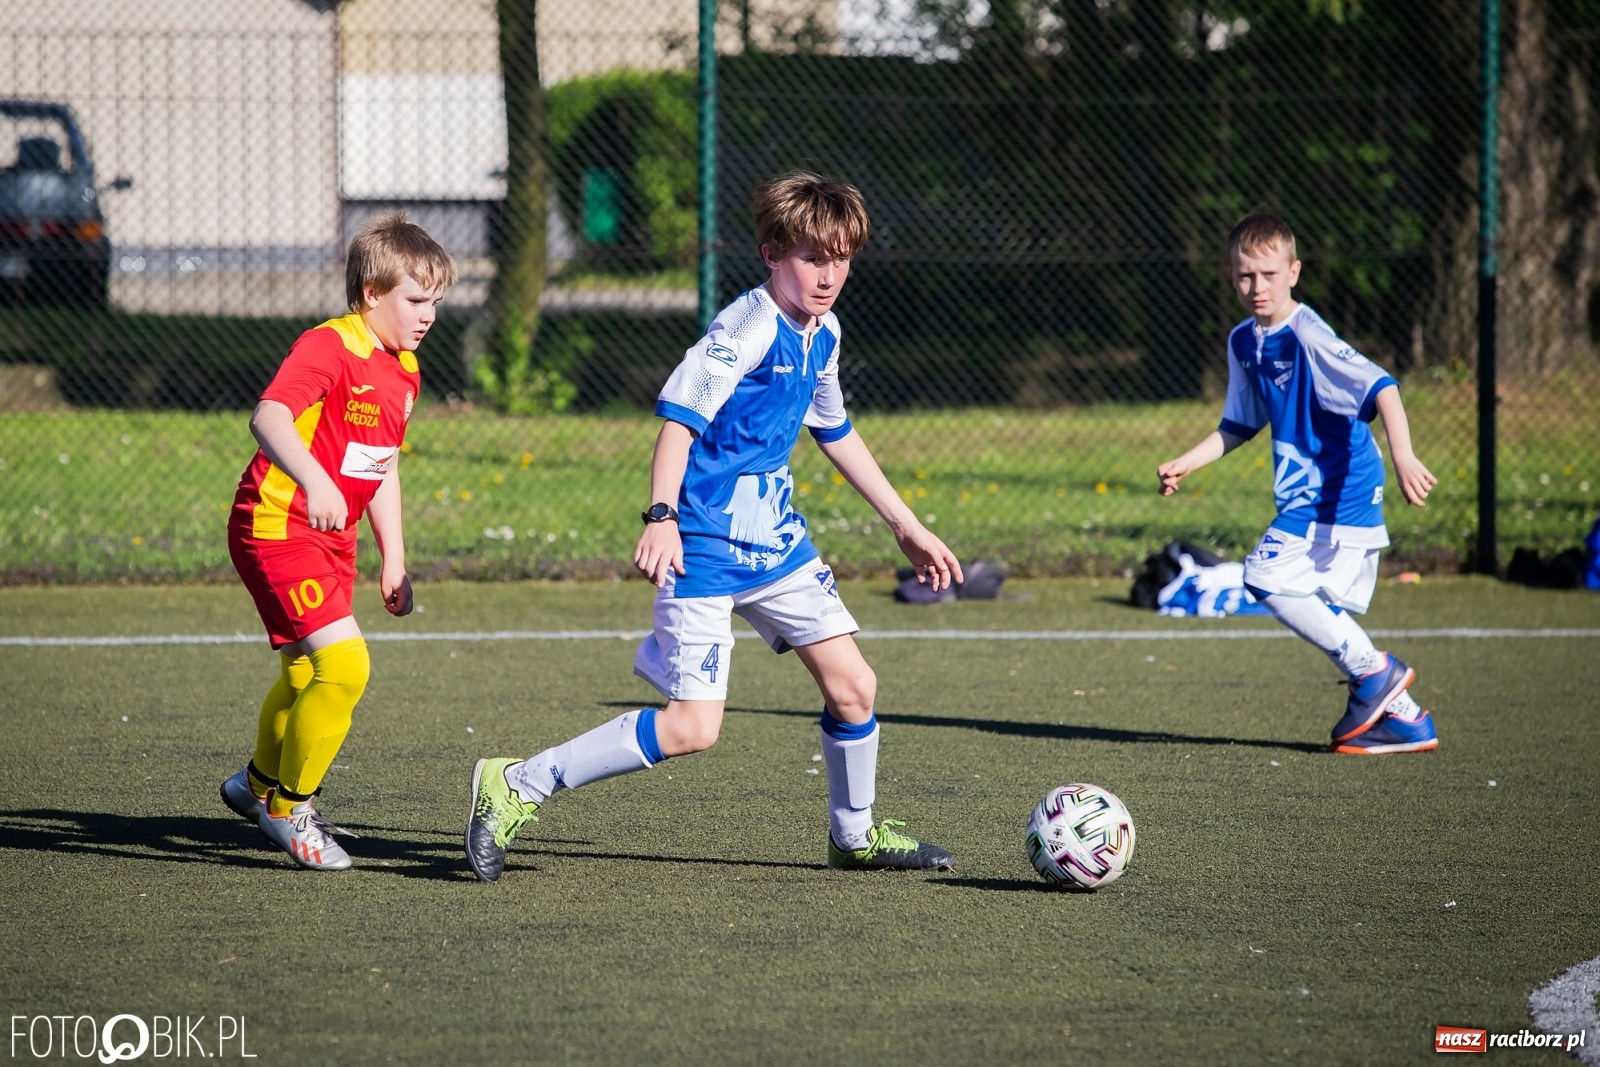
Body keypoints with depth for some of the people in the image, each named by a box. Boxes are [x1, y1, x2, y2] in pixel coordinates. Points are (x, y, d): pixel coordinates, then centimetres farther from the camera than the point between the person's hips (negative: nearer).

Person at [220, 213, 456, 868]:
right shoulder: (328, 348, -20)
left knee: (306, 675, 23)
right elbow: (268, 417, -37)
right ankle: (288, 808, -2)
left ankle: (260, 784, 50)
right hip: (276, 527, -10)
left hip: (331, 538, 10)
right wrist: (313, 478, -54)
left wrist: (393, 560, 19)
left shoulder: (403, 371, 10)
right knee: (344, 665, -20)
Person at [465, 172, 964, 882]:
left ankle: (854, 835, 30)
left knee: (853, 685, 7)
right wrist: (662, 517, -36)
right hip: (704, 549, -8)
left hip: (777, 541, 9)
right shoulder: (748, 328, -17)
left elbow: (836, 435, 25)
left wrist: (908, 528, 29)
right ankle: (517, 786, -6)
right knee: (691, 728, -14)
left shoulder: (823, 335, 10)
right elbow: (679, 414, -24)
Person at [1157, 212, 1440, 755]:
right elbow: (1239, 425, 22)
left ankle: (1372, 669, -6)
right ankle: (1403, 718, 17)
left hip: (1337, 494, -9)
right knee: (1324, 616, 10)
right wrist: (1185, 464, 10)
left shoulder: (1307, 336, -18)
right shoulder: (1244, 342, 9)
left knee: (1267, 576, -16)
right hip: (1309, 496, 9)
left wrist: (1403, 456, -41)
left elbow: (1382, 388, -28)